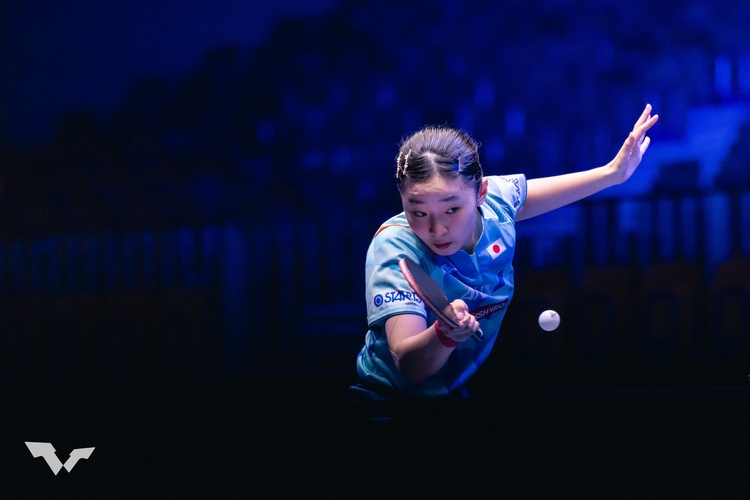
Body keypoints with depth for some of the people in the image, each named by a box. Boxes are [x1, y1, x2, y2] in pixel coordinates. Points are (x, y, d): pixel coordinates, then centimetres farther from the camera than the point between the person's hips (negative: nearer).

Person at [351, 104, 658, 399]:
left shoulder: (495, 200, -14)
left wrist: (614, 171, 12)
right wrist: (444, 334, -60)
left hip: (457, 391, 7)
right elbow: (409, 366, -40)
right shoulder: (394, 247, -29)